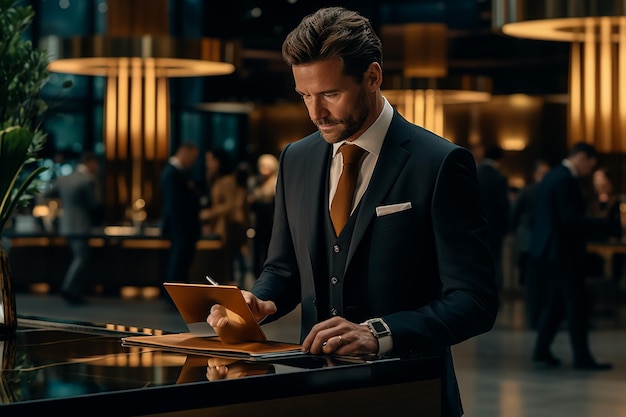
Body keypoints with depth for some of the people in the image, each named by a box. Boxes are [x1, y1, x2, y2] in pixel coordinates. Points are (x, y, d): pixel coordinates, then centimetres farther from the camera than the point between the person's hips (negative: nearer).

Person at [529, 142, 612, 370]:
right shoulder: (566, 180, -17)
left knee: (555, 301, 15)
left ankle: (541, 351, 15)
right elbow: (571, 219, -24)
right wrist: (604, 222, -23)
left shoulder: (551, 176, 14)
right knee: (576, 303, -4)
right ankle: (582, 357, -1)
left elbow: (537, 216, 18)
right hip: (563, 250, -10)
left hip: (548, 249, 10)